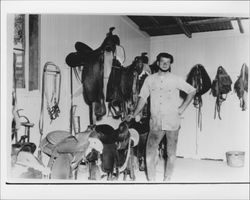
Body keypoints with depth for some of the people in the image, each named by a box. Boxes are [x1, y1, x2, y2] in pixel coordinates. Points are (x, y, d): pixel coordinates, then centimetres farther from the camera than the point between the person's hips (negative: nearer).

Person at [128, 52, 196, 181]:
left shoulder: (176, 80, 2)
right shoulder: (150, 79, 6)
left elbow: (192, 91, 8)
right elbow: (143, 98, 8)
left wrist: (182, 108, 1)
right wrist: (134, 115, 1)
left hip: (172, 122, -1)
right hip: (155, 122, 1)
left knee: (171, 153, 8)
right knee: (149, 153, -1)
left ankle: (167, 179, 22)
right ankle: (151, 180, 13)